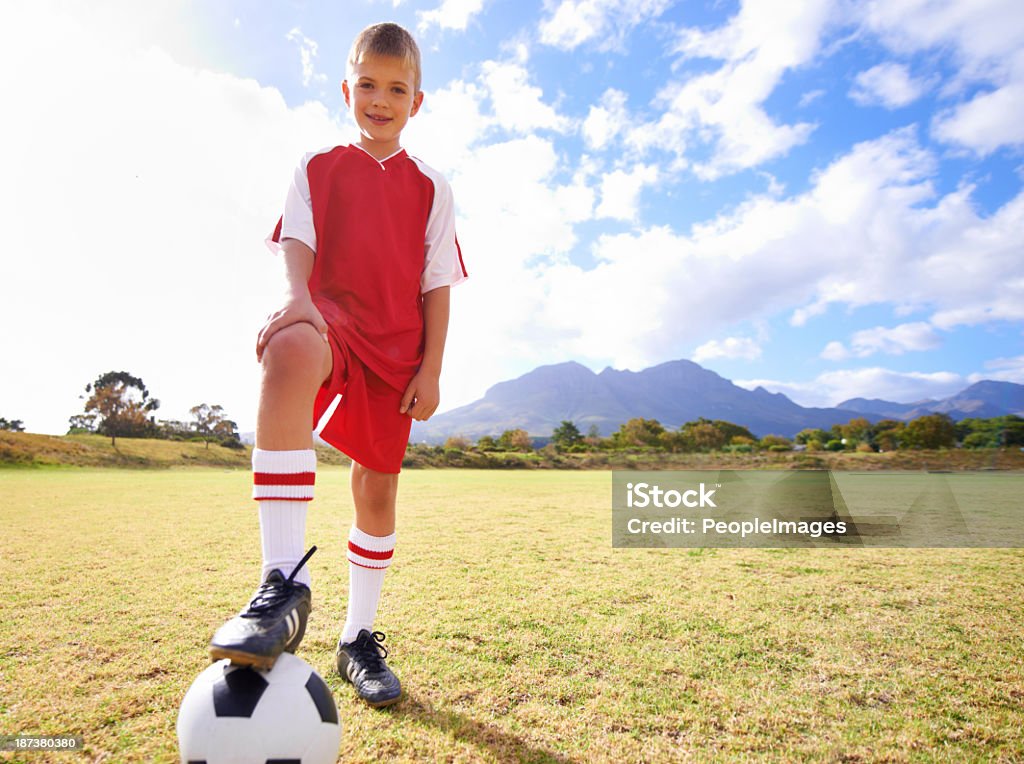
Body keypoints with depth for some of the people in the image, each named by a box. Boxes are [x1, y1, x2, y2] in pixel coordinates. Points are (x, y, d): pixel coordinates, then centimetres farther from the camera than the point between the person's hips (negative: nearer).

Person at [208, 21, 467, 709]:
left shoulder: (430, 188, 14)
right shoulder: (317, 168, 14)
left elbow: (437, 285, 8)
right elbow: (298, 245, 0)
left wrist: (431, 369, -2)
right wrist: (298, 298, -24)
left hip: (396, 346, 2)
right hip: (329, 318, -2)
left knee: (378, 486, 4)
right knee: (290, 351, -40)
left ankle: (359, 639, 23)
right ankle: (285, 584, -39)